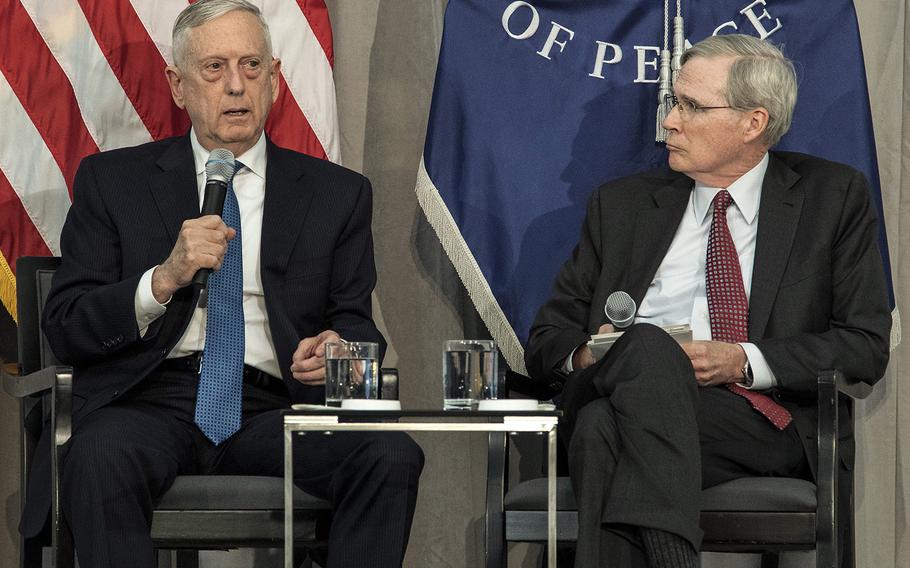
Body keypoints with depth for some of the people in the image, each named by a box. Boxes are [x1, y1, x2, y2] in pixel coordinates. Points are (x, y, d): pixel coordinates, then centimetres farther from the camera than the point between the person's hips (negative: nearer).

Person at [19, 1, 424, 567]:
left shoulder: (338, 194, 17)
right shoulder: (113, 181, 12)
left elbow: (356, 324, 17)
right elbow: (64, 328, 5)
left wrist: (336, 349, -9)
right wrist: (163, 279, -12)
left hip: (273, 408, 2)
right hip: (152, 401, -1)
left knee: (392, 456, -29)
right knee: (101, 457, -37)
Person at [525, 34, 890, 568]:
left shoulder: (835, 197, 13)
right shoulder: (622, 204, 22)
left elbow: (867, 345, 5)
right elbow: (547, 337, 22)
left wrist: (744, 361, -9)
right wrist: (584, 355, -4)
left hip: (765, 421, -3)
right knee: (647, 345, -36)